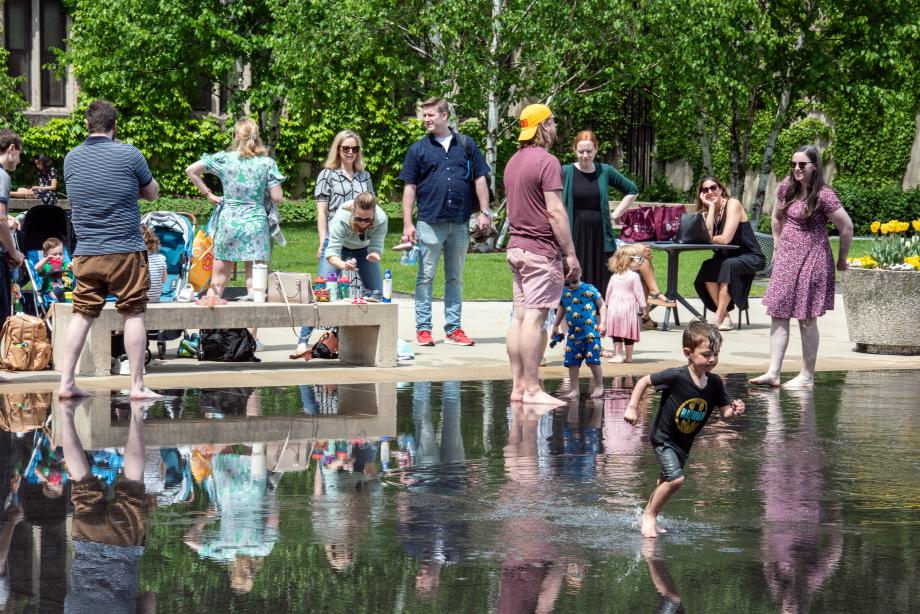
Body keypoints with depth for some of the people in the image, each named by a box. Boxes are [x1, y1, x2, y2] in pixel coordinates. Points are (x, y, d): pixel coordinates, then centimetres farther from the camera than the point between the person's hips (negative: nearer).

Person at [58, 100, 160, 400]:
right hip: (125, 251, -4)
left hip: (85, 253, 4)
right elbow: (152, 193, 5)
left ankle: (66, 382, 4)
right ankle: (137, 385, 3)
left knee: (82, 315, 8)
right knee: (133, 314, 3)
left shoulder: (71, 158, 5)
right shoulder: (129, 155, -8)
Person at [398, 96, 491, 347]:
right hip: (430, 221, -2)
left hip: (460, 223, 2)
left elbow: (479, 180, 10)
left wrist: (484, 212, 2)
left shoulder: (466, 145, 8)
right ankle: (423, 328, 4)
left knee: (455, 277, 9)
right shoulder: (418, 149, 5)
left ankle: (454, 328, 15)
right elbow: (410, 187, 4)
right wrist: (407, 223, -3)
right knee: (426, 277, 0)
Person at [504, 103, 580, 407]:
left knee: (519, 316, 8)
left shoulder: (513, 161, 16)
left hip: (516, 247, 9)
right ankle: (532, 388, -11)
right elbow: (556, 212, -16)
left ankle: (518, 386, 9)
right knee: (534, 317, -9)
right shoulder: (546, 162, -12)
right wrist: (571, 253, -13)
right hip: (541, 250, -9)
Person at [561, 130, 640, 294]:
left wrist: (616, 213, 10)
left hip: (600, 236, 2)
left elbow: (632, 191, 19)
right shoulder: (566, 172, 0)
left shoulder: (605, 171, 7)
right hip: (575, 236, -2)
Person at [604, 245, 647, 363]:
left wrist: (607, 304, 25)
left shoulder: (614, 276, 7)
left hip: (614, 307, 4)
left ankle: (618, 355, 5)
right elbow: (639, 293, -8)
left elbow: (609, 291, 13)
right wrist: (644, 307, 1)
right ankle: (628, 357, 9)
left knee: (616, 335, 7)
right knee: (629, 335, 4)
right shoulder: (634, 276, -8)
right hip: (629, 306, -4)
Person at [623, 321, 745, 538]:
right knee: (676, 479, -20)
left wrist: (734, 410, -24)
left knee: (667, 482, 18)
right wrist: (632, 408, -14)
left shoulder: (715, 383, -8)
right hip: (664, 438, -6)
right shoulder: (676, 376, -23)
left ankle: (650, 516, 36)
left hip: (684, 442, 6)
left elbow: (724, 411, -1)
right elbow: (644, 381, -12)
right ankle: (649, 515, -3)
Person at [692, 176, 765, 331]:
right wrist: (711, 206, -10)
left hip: (751, 258, -6)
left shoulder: (733, 204, -13)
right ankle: (725, 317, -20)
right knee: (707, 268, -22)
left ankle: (718, 318, -30)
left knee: (729, 265, -35)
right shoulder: (708, 211, 7)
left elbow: (725, 239, -21)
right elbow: (708, 237, -13)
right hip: (727, 257, 6)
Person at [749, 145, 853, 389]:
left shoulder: (824, 196, -15)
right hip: (786, 258, 7)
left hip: (812, 259, -7)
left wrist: (841, 260, -1)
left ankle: (807, 376, 8)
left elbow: (846, 227, -10)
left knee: (807, 319, 0)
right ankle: (773, 373, 0)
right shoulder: (786, 188, 4)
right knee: (778, 314, 1)